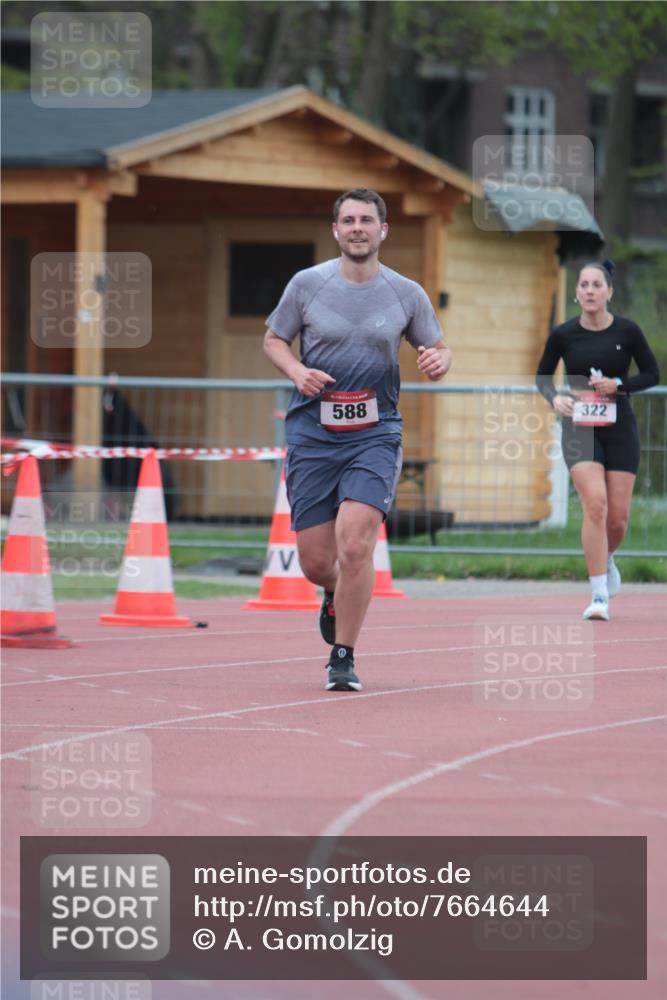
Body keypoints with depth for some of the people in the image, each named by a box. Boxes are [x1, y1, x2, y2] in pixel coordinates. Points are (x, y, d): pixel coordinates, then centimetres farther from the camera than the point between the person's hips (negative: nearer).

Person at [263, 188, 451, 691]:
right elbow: (273, 339, 11)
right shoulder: (307, 284, 1)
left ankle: (343, 658, -4)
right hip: (312, 434, 1)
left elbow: (439, 350, 13)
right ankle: (338, 598, 40)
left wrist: (439, 362, -11)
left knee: (355, 545, -19)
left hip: (374, 435, -1)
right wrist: (298, 371, -10)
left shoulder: (407, 294, 3)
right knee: (315, 561, 1)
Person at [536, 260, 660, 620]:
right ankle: (599, 596, -17)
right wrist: (555, 397, -11)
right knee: (595, 504, -20)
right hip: (579, 428, -1)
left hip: (619, 429, 1)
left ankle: (605, 559, 38)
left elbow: (651, 374, 5)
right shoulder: (563, 334, -3)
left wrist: (619, 384, -13)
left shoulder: (627, 331, -4)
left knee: (618, 517, 1)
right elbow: (542, 376, 10)